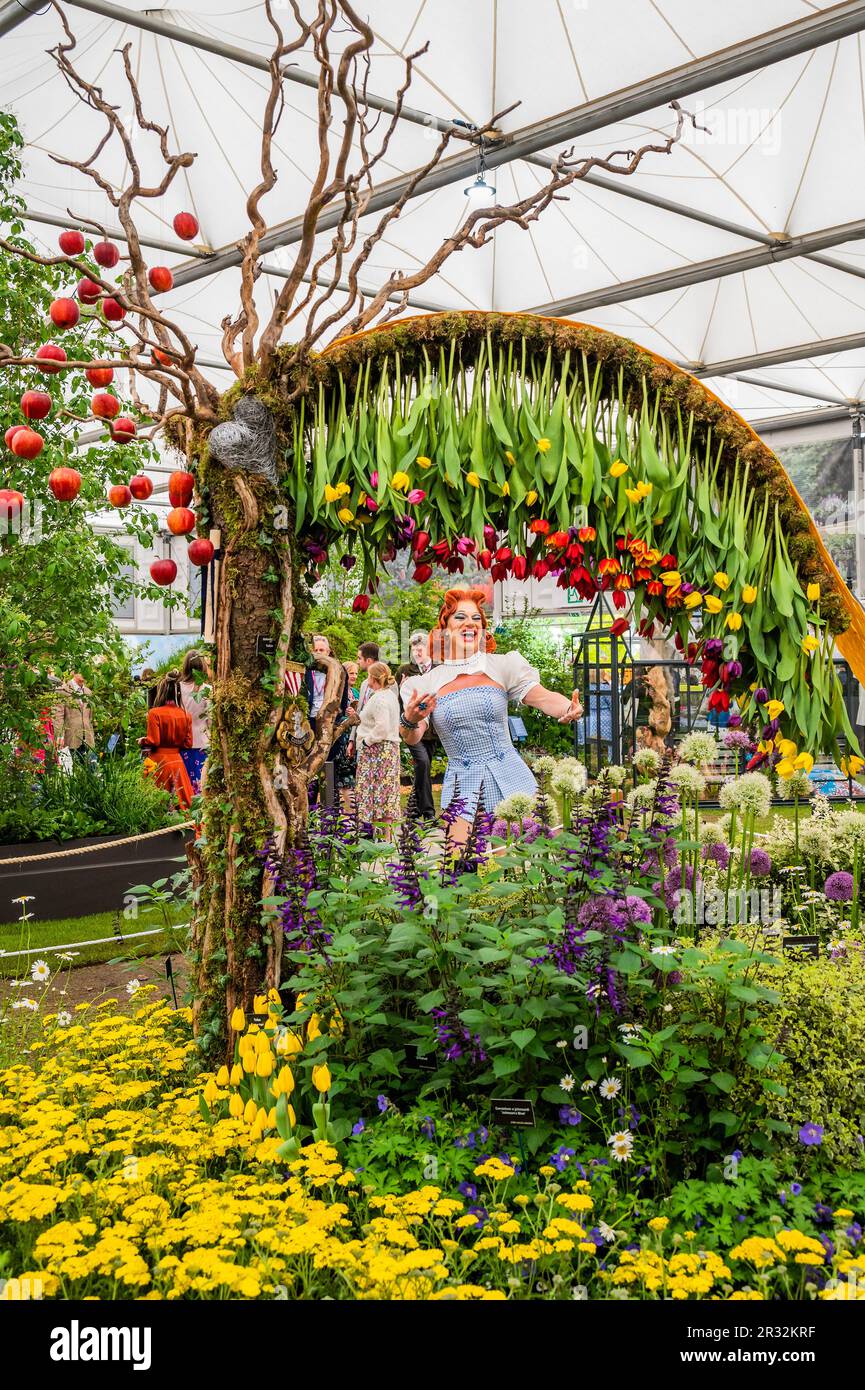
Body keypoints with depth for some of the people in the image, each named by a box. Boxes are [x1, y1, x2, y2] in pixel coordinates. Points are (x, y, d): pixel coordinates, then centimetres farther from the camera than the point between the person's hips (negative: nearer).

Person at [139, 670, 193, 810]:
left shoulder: (155, 713, -11)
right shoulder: (185, 715, -1)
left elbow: (153, 741, -13)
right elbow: (188, 743, 4)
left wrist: (142, 741, 8)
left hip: (159, 762, -4)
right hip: (177, 761, 4)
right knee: (181, 802, 10)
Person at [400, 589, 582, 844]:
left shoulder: (502, 666, 2)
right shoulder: (426, 684, 5)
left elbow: (543, 698, -8)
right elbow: (411, 739, -1)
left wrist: (569, 708, -30)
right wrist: (410, 722, -25)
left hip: (509, 779, 0)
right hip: (463, 786, 0)